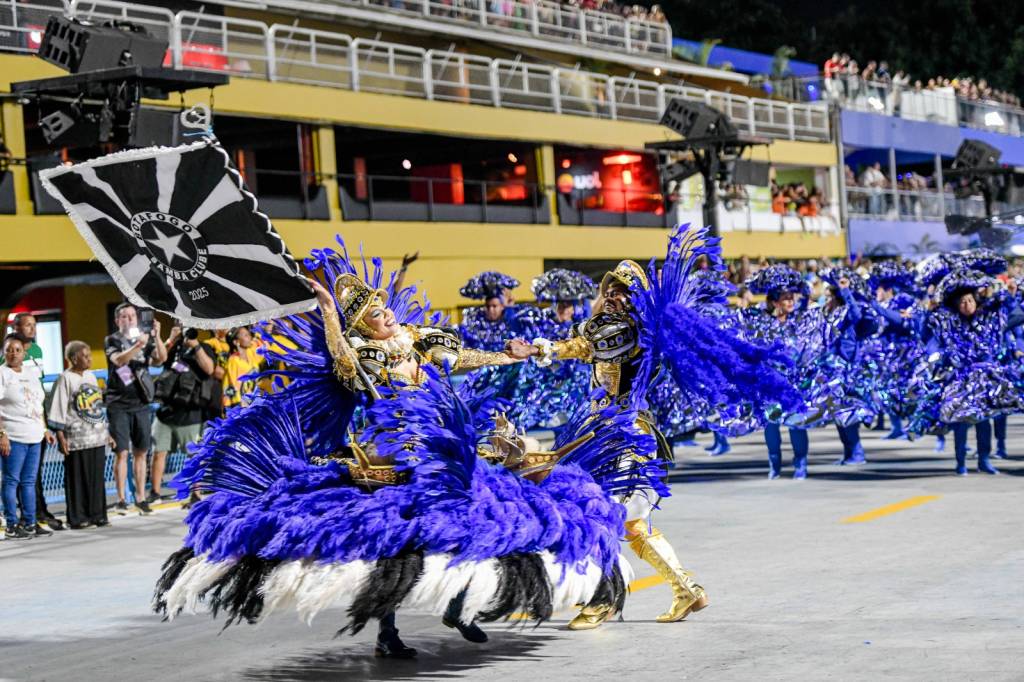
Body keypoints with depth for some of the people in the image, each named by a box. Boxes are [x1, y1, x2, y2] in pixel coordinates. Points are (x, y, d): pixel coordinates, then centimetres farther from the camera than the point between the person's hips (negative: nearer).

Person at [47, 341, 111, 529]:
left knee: (97, 477, 6)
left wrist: (107, 432, 19)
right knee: (77, 478, -2)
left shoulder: (90, 376, 14)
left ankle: (97, 515, 12)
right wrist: (61, 438, -15)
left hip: (97, 437, 6)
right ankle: (78, 518, 3)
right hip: (77, 440, -6)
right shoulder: (66, 379, -6)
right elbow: (58, 411, -9)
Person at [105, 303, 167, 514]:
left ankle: (141, 497, 11)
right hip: (118, 405, -3)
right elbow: (118, 360, -19)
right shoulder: (111, 341, 1)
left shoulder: (145, 338, 10)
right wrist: (138, 345, -33)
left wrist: (156, 336, -18)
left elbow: (162, 358, -4)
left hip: (141, 403, 3)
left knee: (140, 453, 5)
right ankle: (121, 499, 0)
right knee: (121, 453, -5)